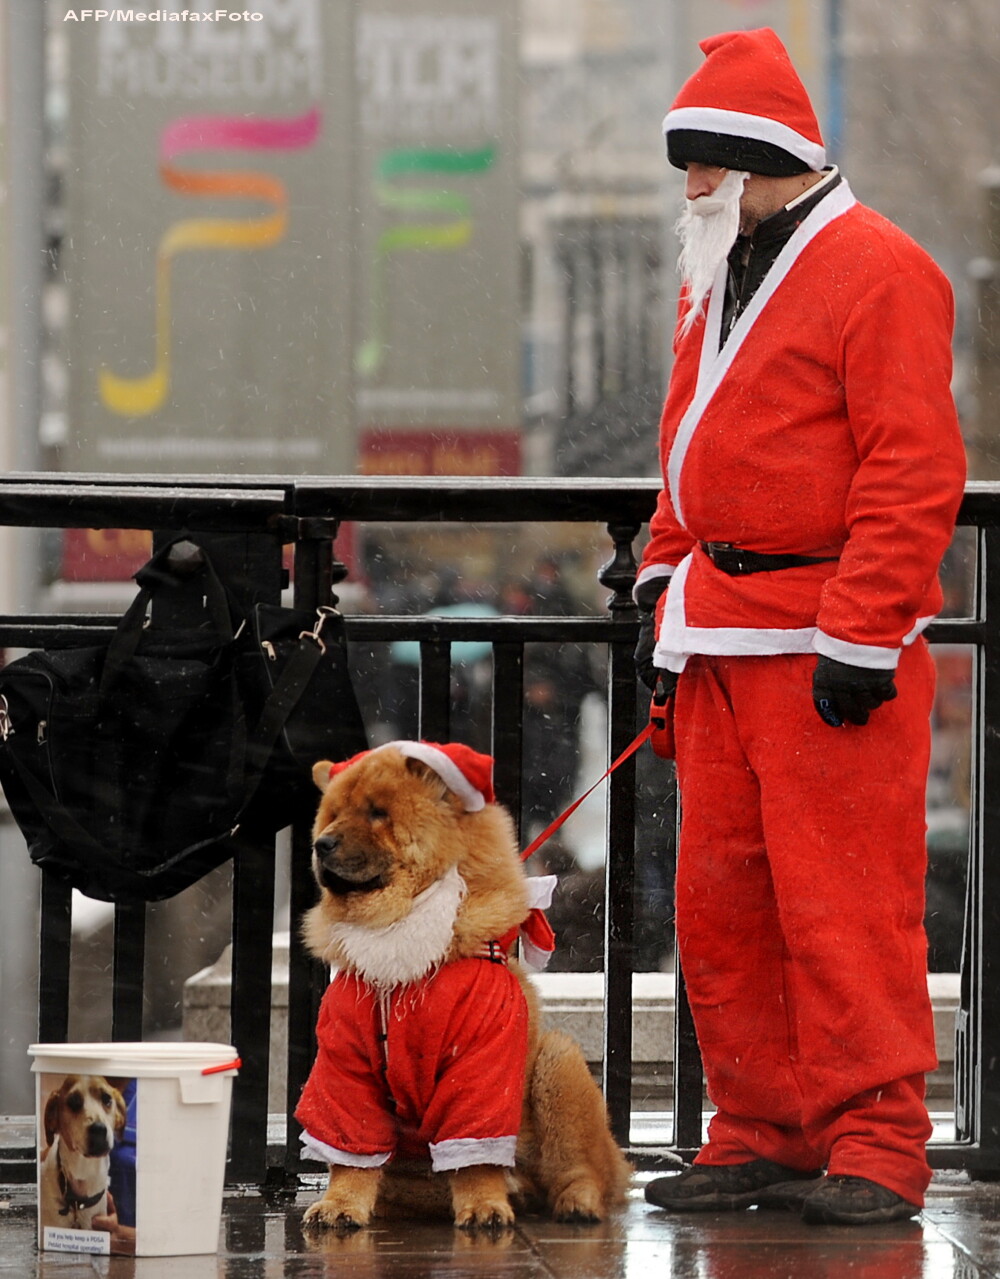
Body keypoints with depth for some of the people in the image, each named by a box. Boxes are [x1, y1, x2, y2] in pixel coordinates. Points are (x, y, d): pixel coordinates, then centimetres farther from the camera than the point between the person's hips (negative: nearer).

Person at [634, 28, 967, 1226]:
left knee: (843, 902, -7)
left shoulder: (875, 272, -11)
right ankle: (763, 1134, 17)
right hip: (720, 640, 9)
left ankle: (877, 1148, -1)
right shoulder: (716, 281, 16)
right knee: (720, 900, 8)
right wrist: (664, 584, 19)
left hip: (832, 648, -9)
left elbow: (913, 473, -16)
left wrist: (860, 635, -19)